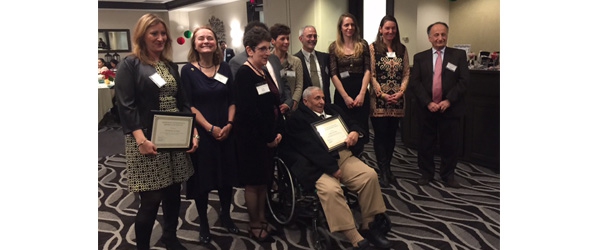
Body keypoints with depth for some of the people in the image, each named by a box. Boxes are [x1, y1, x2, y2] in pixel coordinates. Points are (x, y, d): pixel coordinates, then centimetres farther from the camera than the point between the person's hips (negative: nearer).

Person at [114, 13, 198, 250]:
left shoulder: (171, 66, 14)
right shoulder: (130, 64, -4)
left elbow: (183, 102, 14)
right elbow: (126, 106, -12)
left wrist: (193, 132, 2)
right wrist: (141, 140, -22)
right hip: (148, 140, -6)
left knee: (173, 192, 14)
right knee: (151, 200, -2)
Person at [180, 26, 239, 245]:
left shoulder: (225, 69, 5)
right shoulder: (188, 70, -6)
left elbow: (232, 100, 5)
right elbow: (188, 105, -10)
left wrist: (229, 124, -10)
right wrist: (210, 128, -16)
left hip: (226, 132, 3)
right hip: (201, 133, -3)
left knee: (227, 175, 12)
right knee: (202, 179, 7)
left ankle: (225, 216, 33)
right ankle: (203, 223, 24)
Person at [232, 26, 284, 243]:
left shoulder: (264, 72, 11)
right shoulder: (244, 74, -16)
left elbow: (274, 105, 12)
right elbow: (249, 111, -23)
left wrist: (278, 131, 0)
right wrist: (268, 137, -16)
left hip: (268, 136, 8)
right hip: (251, 137, -8)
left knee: (264, 179, 16)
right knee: (253, 182, 4)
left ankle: (262, 220, 29)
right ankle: (254, 226, 19)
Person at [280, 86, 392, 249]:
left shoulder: (332, 109, 24)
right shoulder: (297, 119, 2)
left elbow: (353, 123, 25)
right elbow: (310, 148, -11)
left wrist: (355, 132, -2)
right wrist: (332, 168, -19)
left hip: (343, 155, 6)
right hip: (318, 164, -6)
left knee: (370, 175, -18)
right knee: (331, 190, -34)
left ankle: (370, 226, -4)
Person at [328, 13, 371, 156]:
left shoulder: (363, 45, 5)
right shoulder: (334, 47, 2)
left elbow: (367, 70, -1)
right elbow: (333, 74, -3)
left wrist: (362, 94, -11)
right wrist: (346, 96, -9)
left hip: (361, 93, 1)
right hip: (342, 94, -1)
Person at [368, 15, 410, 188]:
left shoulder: (402, 49, 11)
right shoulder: (373, 48, -2)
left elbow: (406, 74, 8)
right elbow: (371, 74, -7)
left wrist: (400, 92, -7)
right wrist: (382, 94, -13)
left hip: (397, 100, 4)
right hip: (379, 100, -4)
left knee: (391, 135, 10)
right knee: (380, 135, 0)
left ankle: (387, 169, 22)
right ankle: (384, 172, 9)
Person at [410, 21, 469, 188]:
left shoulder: (459, 55, 4)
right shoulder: (420, 57, 6)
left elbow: (464, 80, -3)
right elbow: (415, 82, -1)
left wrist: (448, 101, -14)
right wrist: (428, 103, -12)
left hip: (450, 109, 0)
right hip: (427, 109, 1)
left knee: (450, 144, 6)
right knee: (425, 143, 8)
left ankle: (448, 175, 23)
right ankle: (426, 173, 24)